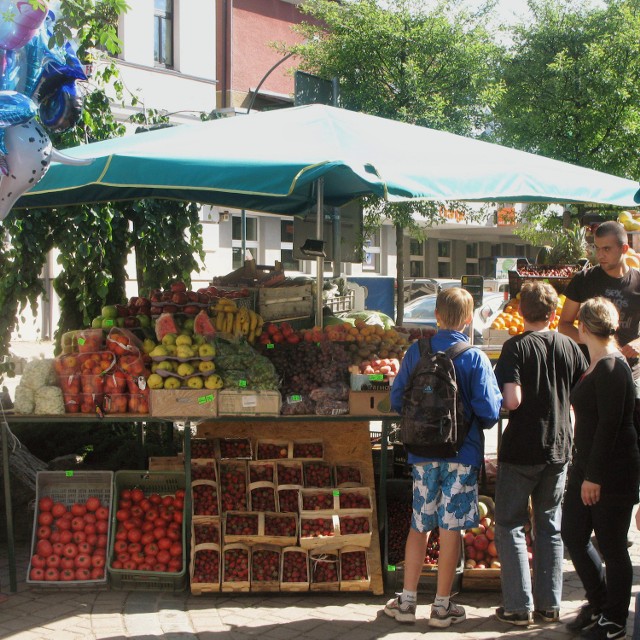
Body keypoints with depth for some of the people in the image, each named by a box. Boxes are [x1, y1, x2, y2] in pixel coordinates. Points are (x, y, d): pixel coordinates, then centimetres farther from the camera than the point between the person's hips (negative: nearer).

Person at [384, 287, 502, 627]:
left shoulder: (416, 352, -3)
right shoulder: (475, 358, -11)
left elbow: (396, 399, 2)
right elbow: (489, 410, -13)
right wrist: (478, 424, 9)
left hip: (422, 452, 2)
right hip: (462, 452, -2)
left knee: (419, 526, 13)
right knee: (450, 528, 5)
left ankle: (407, 600, 18)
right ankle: (442, 606, 13)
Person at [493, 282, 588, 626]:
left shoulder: (516, 347, -12)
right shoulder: (570, 347, 0)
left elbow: (512, 400, -22)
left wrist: (497, 403, -1)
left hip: (520, 452, -4)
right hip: (558, 449, 4)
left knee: (511, 526, 6)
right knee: (550, 527, 14)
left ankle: (519, 607, 4)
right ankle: (549, 604, 17)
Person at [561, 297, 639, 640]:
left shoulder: (611, 368, -18)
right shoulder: (597, 366, 12)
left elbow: (609, 425, -22)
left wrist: (593, 476, -21)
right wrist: (583, 470, 20)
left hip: (612, 473, -10)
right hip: (587, 467, 10)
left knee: (611, 546, 1)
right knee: (573, 534, 14)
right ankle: (598, 604, 28)